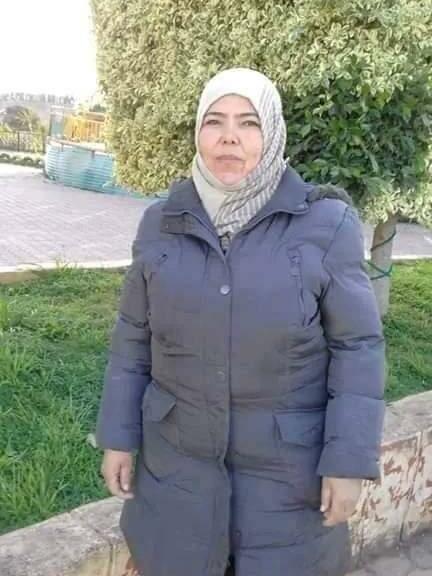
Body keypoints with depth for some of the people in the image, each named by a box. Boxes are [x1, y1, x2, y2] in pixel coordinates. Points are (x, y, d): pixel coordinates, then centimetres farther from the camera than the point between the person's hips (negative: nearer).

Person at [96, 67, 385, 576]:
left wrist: (349, 460, -12)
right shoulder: (162, 223, -4)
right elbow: (134, 336, 3)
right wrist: (119, 435, 3)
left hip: (289, 457, -2)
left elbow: (357, 345, -10)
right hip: (178, 448, 3)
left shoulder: (326, 223, -13)